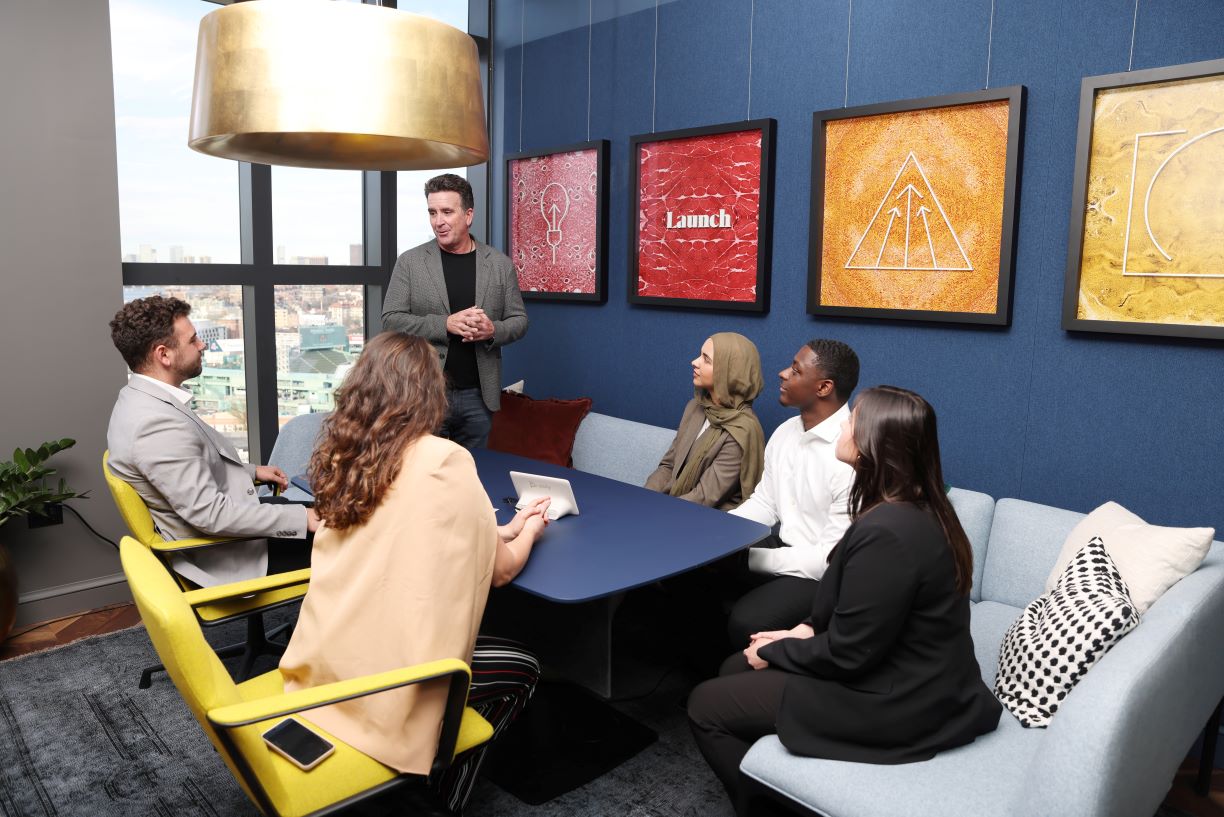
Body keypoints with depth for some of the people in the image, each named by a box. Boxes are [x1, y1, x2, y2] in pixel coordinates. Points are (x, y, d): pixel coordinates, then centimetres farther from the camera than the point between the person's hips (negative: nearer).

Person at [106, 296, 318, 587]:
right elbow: (210, 514, -29)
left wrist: (251, 471, 14)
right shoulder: (156, 424, -29)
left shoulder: (143, 400, 2)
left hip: (208, 536, 10)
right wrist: (301, 518, -26)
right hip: (219, 558, -10)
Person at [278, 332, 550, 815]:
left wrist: (502, 529, 21)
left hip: (321, 664, 7)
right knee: (522, 669, 17)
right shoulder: (444, 461, -16)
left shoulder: (343, 455, 3)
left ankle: (424, 777, 29)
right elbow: (500, 570, -4)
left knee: (498, 650, 25)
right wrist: (529, 530, 16)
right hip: (381, 675, -7)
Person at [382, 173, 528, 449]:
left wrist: (493, 330, -14)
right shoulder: (410, 262, 1)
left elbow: (519, 319, 9)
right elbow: (391, 320, -4)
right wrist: (446, 323, -17)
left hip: (479, 396, 2)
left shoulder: (500, 264, 5)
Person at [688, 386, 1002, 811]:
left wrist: (773, 651, -7)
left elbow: (847, 654, -23)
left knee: (705, 705, -2)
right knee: (736, 668, 17)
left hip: (895, 704, -10)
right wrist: (808, 629, 2)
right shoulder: (918, 508, 2)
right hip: (914, 681, 10)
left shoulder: (887, 532, -29)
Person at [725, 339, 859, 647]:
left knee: (745, 623, -29)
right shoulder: (785, 432, 3)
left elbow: (832, 559, -23)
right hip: (783, 547, 8)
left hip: (824, 574, -8)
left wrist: (748, 557, -21)